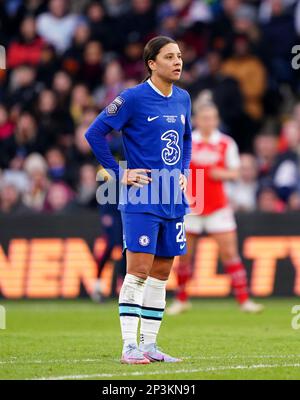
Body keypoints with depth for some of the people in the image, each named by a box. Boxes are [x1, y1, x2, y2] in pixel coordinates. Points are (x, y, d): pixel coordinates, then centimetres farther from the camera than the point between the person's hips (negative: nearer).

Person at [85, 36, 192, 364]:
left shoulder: (183, 99, 11)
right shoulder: (133, 98, -9)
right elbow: (94, 133, -8)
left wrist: (184, 171, 13)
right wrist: (120, 174, -9)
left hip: (174, 201, 6)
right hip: (140, 200, -6)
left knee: (161, 273, 8)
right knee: (139, 270, -9)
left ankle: (149, 344, 14)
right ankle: (129, 346, -6)